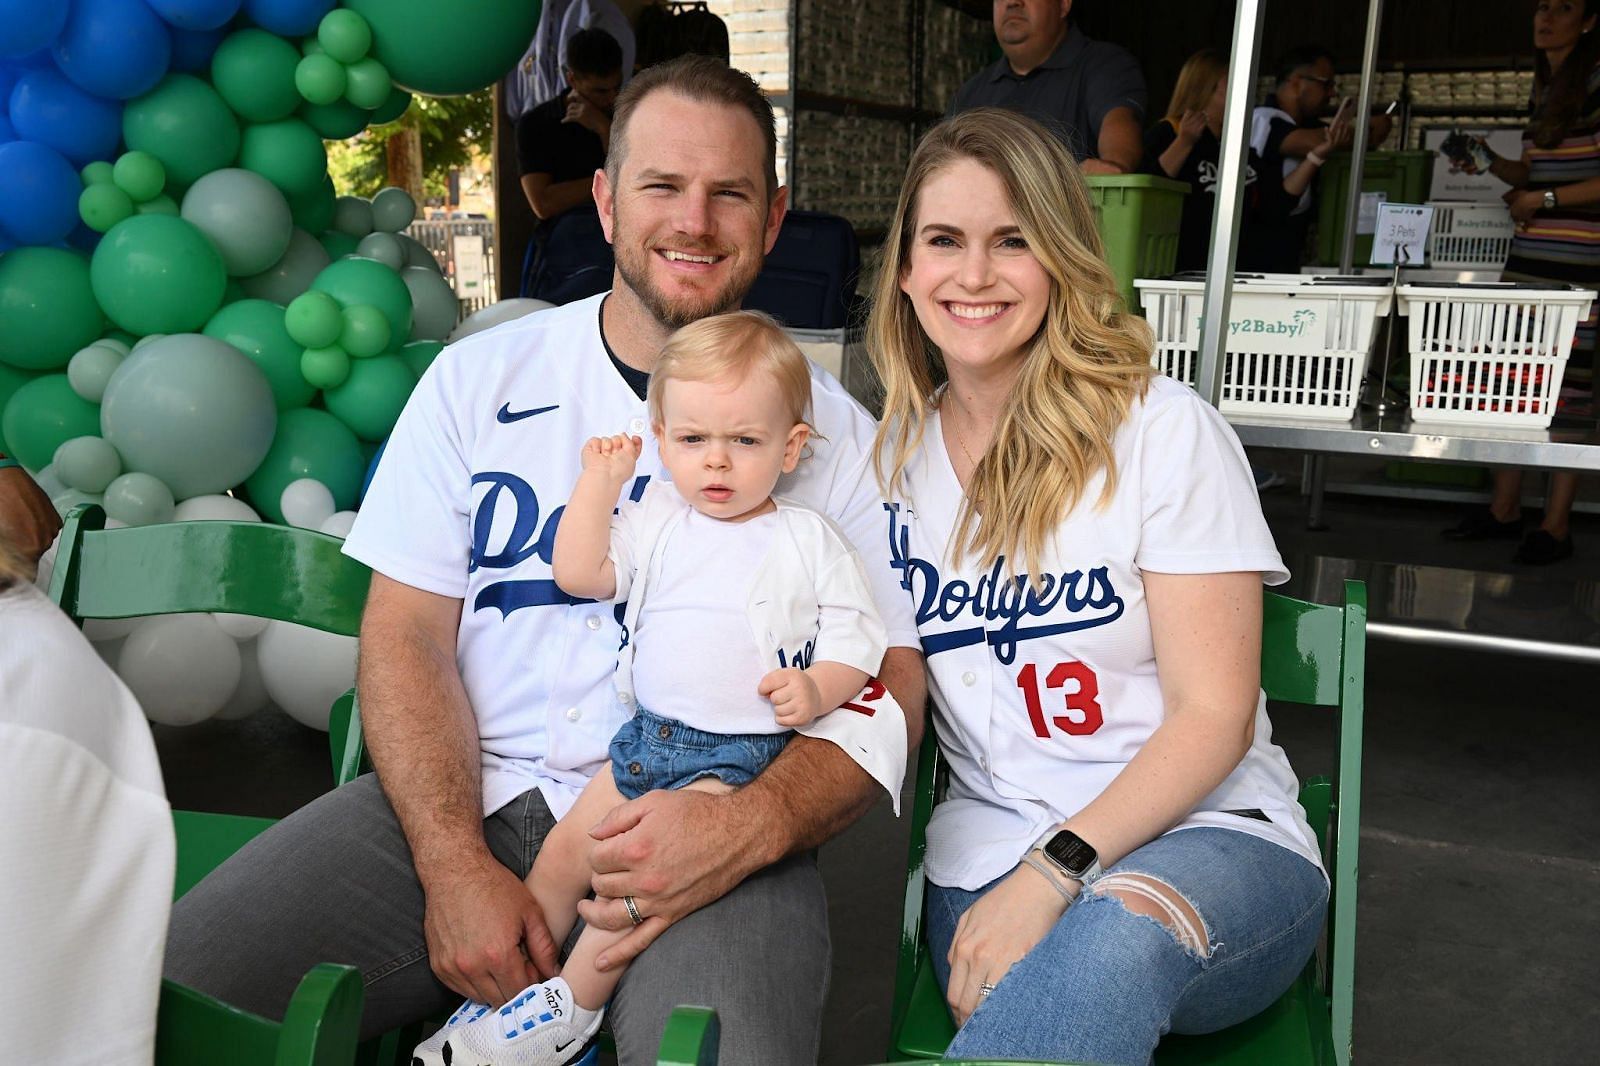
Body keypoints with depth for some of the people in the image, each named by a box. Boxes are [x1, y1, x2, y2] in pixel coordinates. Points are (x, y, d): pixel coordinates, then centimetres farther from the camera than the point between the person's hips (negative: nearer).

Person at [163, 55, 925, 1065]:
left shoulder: (830, 430, 4)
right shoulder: (477, 379, 8)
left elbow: (889, 682, 0)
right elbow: (406, 634, 4)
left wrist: (751, 826, -20)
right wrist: (455, 865, -11)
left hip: (712, 822, -2)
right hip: (467, 798, 3)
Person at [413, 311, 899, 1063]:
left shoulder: (811, 542, -1)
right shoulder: (655, 521, 9)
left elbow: (855, 639, -1)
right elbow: (578, 574, 1)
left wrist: (817, 689, -20)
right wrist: (600, 481, 0)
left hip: (746, 751, -5)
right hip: (647, 733, 5)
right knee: (564, 851, 2)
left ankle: (573, 1005, -6)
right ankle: (509, 987, 19)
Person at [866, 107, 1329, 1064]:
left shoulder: (1163, 429, -5)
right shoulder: (896, 453, 9)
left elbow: (1215, 714, -8)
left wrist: (1053, 873, -19)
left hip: (1209, 841, -2)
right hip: (988, 858, 2)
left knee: (1112, 939, -38)